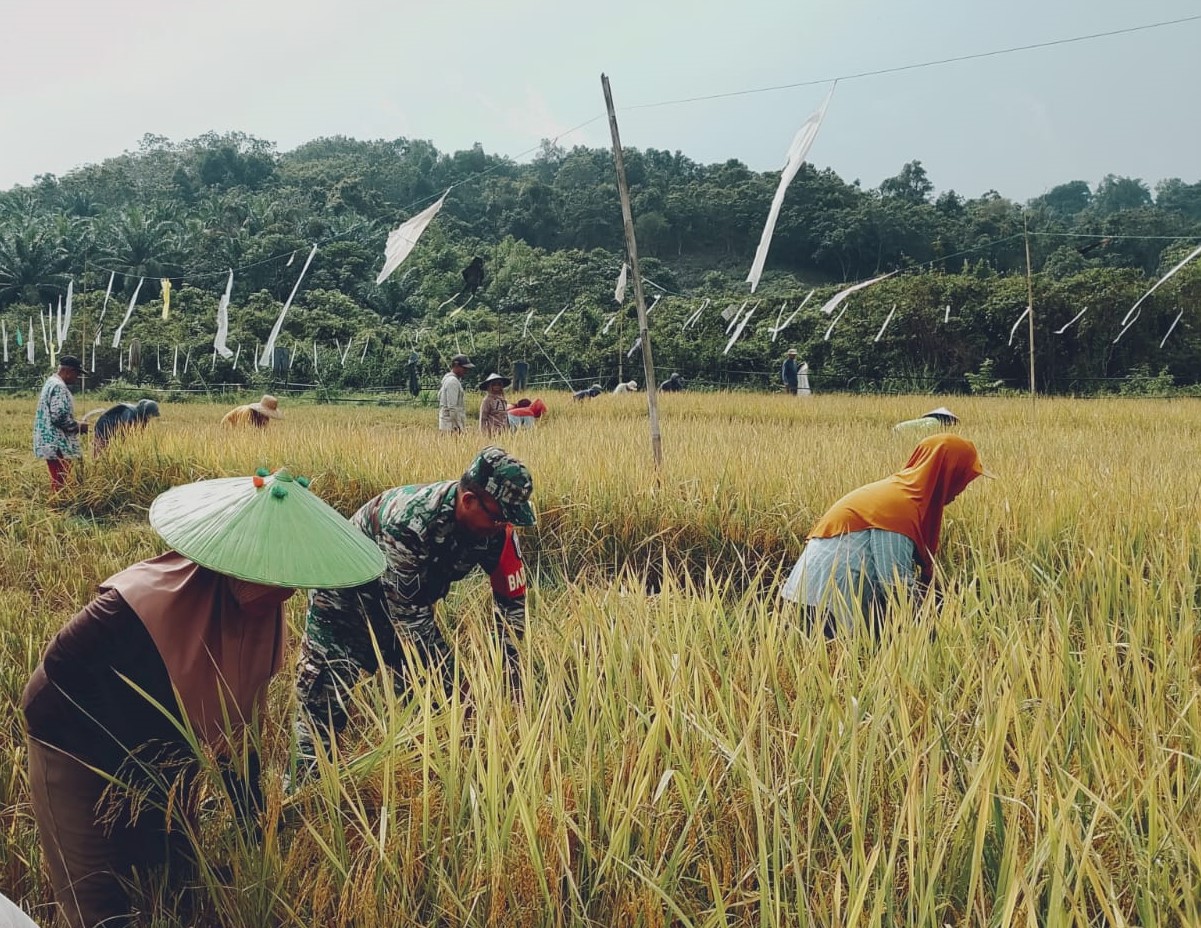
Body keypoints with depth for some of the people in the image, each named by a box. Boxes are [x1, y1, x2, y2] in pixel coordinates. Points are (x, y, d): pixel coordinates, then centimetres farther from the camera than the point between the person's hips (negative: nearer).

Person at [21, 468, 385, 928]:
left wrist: (252, 817, 0)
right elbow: (63, 666, -26)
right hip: (76, 747, -6)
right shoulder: (148, 601, -36)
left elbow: (231, 718, -1)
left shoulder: (263, 615, -13)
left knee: (173, 882, 13)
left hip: (159, 753, 6)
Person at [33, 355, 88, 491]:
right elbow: (59, 417, -24)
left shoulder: (51, 383, 17)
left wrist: (75, 426, 16)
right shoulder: (59, 387, -16)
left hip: (51, 443, 10)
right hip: (58, 445, -10)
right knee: (59, 483, -7)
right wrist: (78, 427, -9)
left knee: (56, 481, 15)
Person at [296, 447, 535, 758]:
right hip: (344, 601, -5)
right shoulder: (409, 520, -39)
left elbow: (511, 600, -9)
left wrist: (513, 672, -15)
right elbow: (409, 616, -35)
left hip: (410, 601, 6)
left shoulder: (496, 527, -21)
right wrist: (453, 683, -32)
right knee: (324, 690, -7)